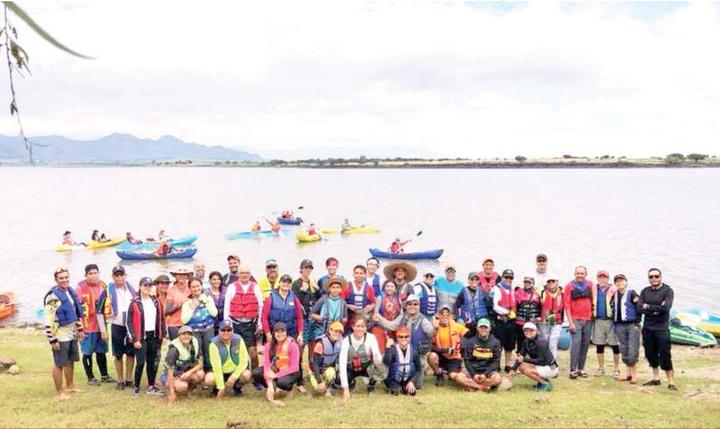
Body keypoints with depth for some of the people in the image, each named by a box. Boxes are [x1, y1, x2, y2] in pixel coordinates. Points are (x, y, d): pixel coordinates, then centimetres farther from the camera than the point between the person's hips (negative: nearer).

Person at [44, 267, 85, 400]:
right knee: (60, 364, 1)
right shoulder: (53, 296, -19)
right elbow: (49, 321, -20)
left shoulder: (70, 291, 8)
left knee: (71, 361, 20)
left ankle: (70, 386, 35)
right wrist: (53, 339, -20)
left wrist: (80, 329, 18)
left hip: (71, 335, 8)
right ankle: (59, 393, 12)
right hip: (60, 337, -8)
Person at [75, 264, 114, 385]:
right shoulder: (81, 287, -13)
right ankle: (90, 377, 19)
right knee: (87, 353, 6)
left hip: (101, 325, 6)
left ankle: (104, 375, 29)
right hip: (87, 326, -6)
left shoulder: (103, 285, 6)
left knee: (101, 351, 16)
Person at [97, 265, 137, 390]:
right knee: (118, 355, 6)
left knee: (131, 353, 7)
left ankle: (129, 379, 18)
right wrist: (103, 330, -4)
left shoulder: (132, 289, 6)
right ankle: (120, 381, 17)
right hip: (117, 327, -3)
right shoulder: (107, 291, -5)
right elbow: (100, 311, -2)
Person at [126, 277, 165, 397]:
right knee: (141, 362, -7)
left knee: (153, 362, 7)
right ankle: (136, 387, 8)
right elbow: (129, 322, -7)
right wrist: (135, 339, -12)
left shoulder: (155, 301, 9)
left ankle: (151, 386, 17)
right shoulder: (135, 302, -5)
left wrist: (163, 335, 6)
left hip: (154, 336, 4)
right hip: (141, 336, -4)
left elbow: (161, 319, 12)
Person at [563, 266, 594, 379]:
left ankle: (581, 368, 15)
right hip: (575, 319, -4)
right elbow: (566, 305, -5)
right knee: (576, 343, -11)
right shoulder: (569, 286, -2)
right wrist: (570, 322, -10)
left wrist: (593, 315, 7)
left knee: (585, 344, 6)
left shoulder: (590, 284, 7)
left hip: (588, 319, 4)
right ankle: (573, 370, -9)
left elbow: (593, 299, 16)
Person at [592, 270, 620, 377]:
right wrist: (592, 316, 11)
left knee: (614, 345, 2)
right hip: (598, 320, 4)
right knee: (599, 346, 9)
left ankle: (616, 369, 11)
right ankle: (601, 368, 19)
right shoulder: (594, 289, 9)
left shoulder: (613, 289, -3)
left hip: (610, 320, -4)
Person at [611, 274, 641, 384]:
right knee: (624, 351, 10)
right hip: (619, 326, 6)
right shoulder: (614, 295, 13)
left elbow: (639, 309, -9)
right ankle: (629, 373, 19)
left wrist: (637, 323, -13)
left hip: (632, 325, -6)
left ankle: (634, 374, 3)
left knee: (633, 351, -8)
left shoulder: (632, 294, -5)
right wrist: (614, 324, 12)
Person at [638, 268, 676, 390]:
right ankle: (656, 379, 25)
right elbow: (640, 308, -3)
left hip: (662, 328, -5)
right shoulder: (645, 291, 9)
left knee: (664, 356, -6)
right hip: (647, 328, 5)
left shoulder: (668, 291, -4)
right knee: (651, 354, 12)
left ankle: (671, 382, 1)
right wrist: (656, 309, -14)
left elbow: (666, 307, -19)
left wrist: (648, 307, -9)